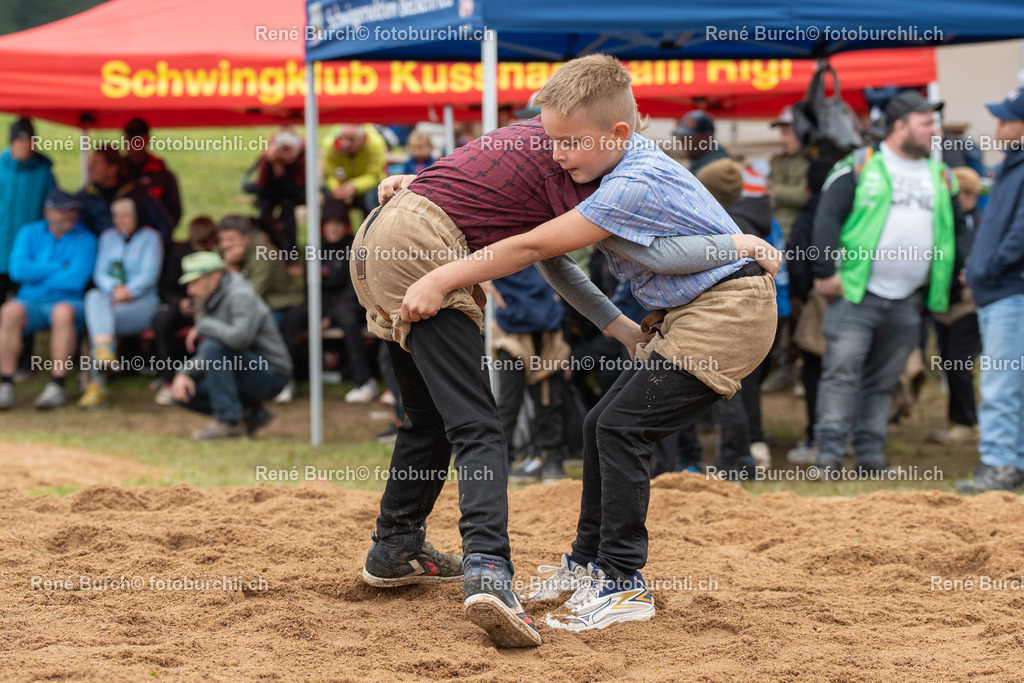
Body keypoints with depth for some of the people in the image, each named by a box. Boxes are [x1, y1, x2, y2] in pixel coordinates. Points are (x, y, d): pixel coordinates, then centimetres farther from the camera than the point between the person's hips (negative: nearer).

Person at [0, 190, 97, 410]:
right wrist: (60, 267, -5)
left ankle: (57, 385, -33)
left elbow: (76, 279, -11)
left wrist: (38, 274, -3)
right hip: (30, 301, 2)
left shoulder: (85, 239, 3)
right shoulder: (29, 233, 12)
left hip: (67, 301, -2)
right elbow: (18, 269, -4)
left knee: (64, 312, -38)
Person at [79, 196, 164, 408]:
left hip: (142, 301, -3)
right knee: (94, 297, -36)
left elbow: (149, 274, -2)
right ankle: (105, 352, -57)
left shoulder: (150, 238, 8)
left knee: (97, 320, -32)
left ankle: (97, 384, -35)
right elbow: (100, 273, 11)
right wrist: (114, 288, -10)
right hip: (110, 297, 3)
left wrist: (128, 291, -17)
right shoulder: (108, 237, 22)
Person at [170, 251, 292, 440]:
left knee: (214, 347, -29)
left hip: (270, 373, -9)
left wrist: (203, 326, -21)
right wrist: (184, 373, -6)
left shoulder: (241, 296, -17)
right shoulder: (207, 303, 11)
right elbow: (203, 356, 14)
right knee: (183, 392, 0)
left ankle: (229, 420, -22)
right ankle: (251, 415, 6)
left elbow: (240, 337, -37)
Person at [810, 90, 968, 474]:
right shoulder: (859, 166, -1)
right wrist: (825, 272, -12)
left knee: (884, 381, 8)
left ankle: (870, 453, 14)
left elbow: (956, 229, 22)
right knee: (841, 370, -10)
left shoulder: (941, 176, 16)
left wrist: (954, 278, 9)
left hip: (907, 302, 5)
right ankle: (829, 453, -9)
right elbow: (827, 217, -4)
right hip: (855, 294, -5)